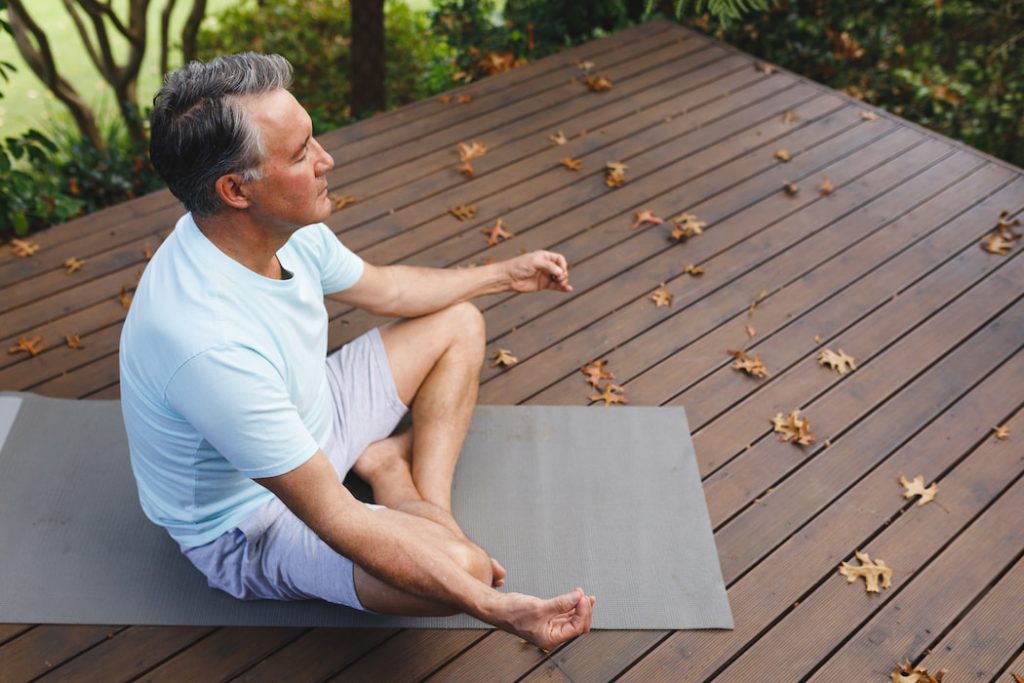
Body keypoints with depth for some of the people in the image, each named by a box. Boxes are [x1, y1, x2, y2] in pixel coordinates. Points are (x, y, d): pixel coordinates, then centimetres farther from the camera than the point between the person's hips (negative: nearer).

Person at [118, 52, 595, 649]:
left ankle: (422, 497, 1)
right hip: (247, 521, -8)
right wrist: (493, 608, -35)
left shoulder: (281, 222, -14)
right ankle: (389, 466, -1)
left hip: (307, 419, 8)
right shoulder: (210, 346, -40)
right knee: (464, 567, -31)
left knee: (459, 324, 11)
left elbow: (382, 288, 7)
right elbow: (333, 520, -35)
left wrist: (505, 274, 15)